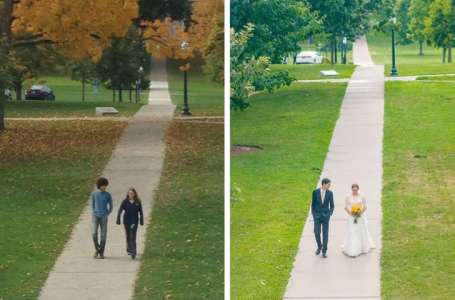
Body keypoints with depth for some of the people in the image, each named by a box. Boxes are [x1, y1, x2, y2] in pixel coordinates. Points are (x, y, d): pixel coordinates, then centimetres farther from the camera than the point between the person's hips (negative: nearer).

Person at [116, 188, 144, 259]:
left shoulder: (138, 202, 0)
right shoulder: (125, 202, -2)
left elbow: (141, 212, 7)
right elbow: (120, 211, -2)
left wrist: (141, 221, 7)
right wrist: (118, 220, -8)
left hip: (134, 221, -1)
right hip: (126, 221, 1)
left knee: (133, 236, -13)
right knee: (128, 236, 12)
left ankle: (133, 251, -17)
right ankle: (129, 249, 31)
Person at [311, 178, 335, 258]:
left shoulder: (330, 193, -2)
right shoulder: (315, 192, -4)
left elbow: (332, 205, 6)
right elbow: (313, 204, 4)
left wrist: (330, 213, -4)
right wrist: (313, 214, 1)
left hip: (325, 216, 0)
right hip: (317, 215, 0)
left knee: (325, 233, 1)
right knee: (317, 233, 2)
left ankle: (324, 251, 9)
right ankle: (319, 246, 28)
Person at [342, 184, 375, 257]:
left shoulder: (362, 196, -4)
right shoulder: (348, 197, -6)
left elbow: (365, 206, 1)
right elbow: (345, 207, -1)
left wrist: (361, 212, -15)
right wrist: (350, 213, -16)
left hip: (360, 216, 2)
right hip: (351, 217, -1)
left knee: (361, 232, 12)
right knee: (352, 233, -4)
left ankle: (362, 247, 32)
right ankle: (352, 250, -2)